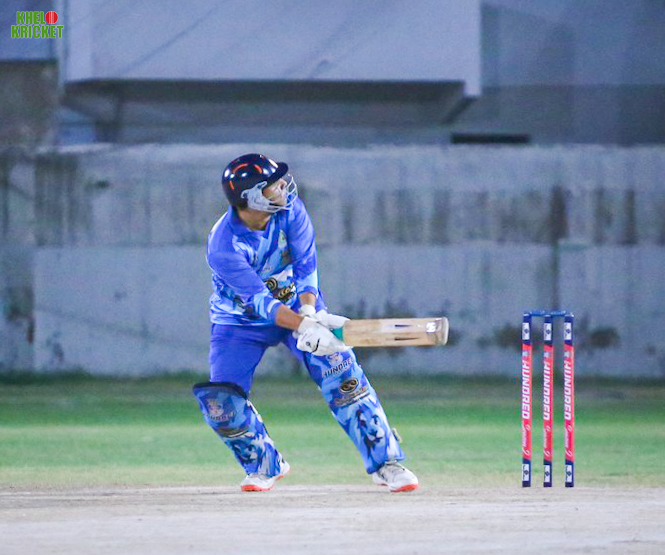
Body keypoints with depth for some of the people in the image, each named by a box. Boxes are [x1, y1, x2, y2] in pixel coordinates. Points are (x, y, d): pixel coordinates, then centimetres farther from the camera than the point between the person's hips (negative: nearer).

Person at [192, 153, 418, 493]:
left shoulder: (290, 210, -18)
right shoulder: (223, 245, -31)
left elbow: (305, 267, -21)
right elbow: (259, 300, -37)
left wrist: (310, 313, -40)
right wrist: (303, 325, -52)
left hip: (297, 304, 2)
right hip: (241, 322, -2)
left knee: (341, 372, -15)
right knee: (220, 401, -13)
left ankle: (384, 463, -9)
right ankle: (265, 465, 14)